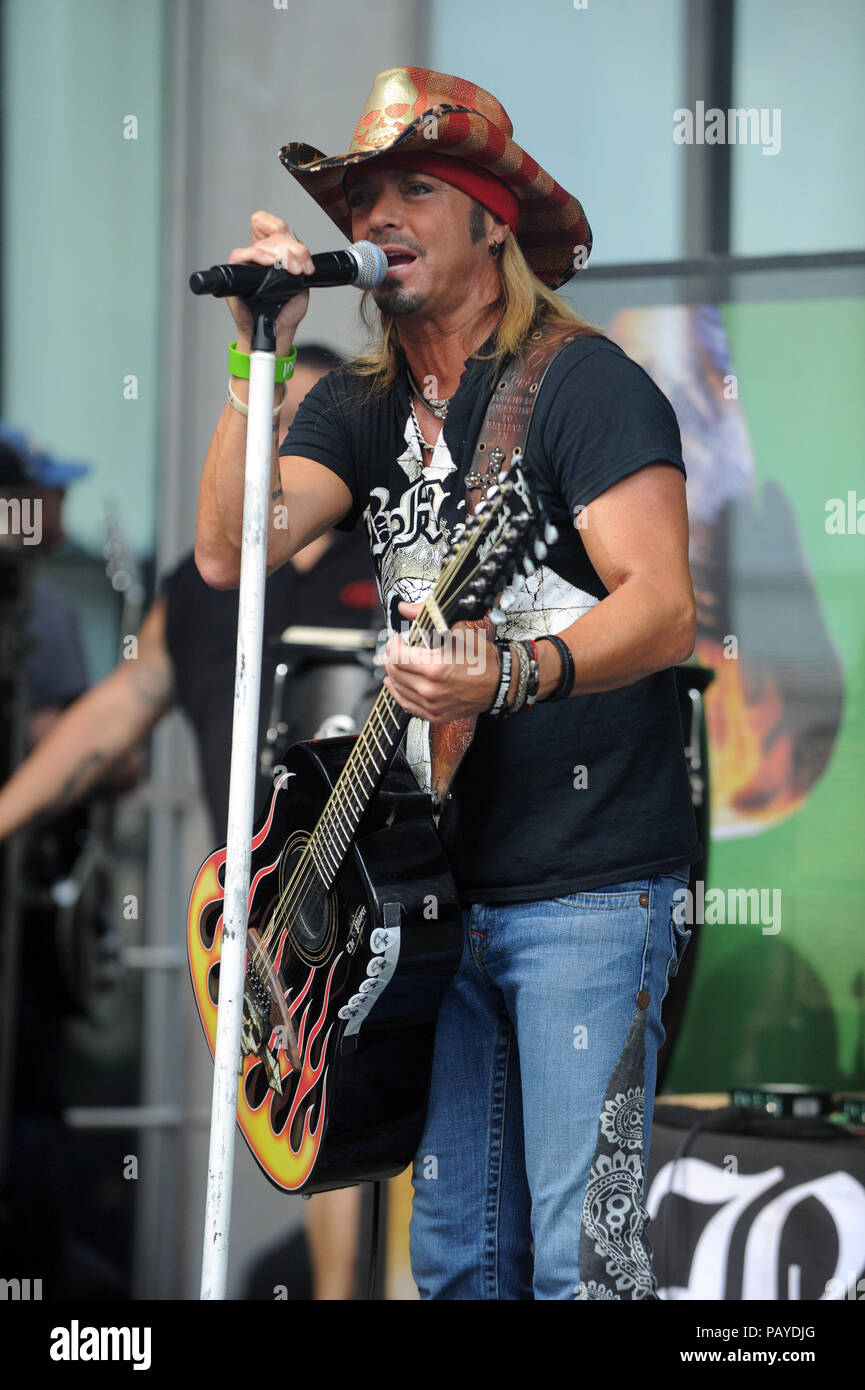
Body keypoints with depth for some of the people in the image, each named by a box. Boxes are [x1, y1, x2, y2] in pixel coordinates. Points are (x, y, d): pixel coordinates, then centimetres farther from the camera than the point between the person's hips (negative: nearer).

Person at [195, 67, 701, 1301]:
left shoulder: (582, 382, -8)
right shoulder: (363, 407, 12)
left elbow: (663, 609, -18)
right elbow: (230, 552, -3)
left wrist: (515, 674, -36)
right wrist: (258, 357, -9)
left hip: (590, 881, -7)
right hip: (443, 892, 7)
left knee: (579, 1254, -10)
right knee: (458, 1255, 10)